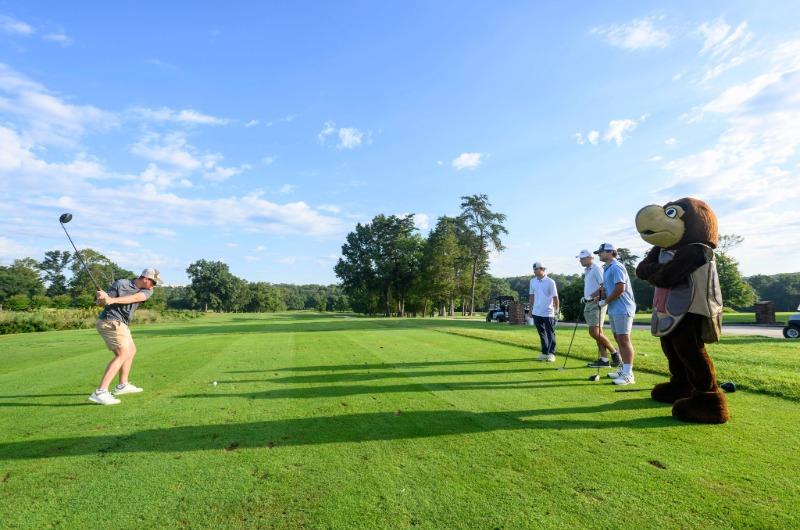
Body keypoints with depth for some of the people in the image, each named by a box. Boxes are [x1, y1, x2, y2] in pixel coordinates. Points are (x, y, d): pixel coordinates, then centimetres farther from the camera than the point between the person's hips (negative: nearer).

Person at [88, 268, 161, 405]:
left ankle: (123, 385, 33)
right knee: (123, 354, -20)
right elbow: (100, 303, -11)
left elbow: (135, 298, -20)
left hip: (120, 324, 8)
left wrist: (112, 300, -33)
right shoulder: (120, 284, -12)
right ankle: (100, 392, -24)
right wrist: (102, 298, -34)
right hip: (110, 322, -8)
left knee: (131, 351, 20)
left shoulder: (147, 290, 1)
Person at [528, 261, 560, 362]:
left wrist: (556, 310, -9)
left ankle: (551, 353, 8)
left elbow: (555, 297, -7)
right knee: (542, 334, 12)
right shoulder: (532, 281, 7)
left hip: (548, 312, -5)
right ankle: (544, 352, 21)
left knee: (550, 334, 2)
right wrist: (530, 308, 12)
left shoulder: (550, 282, -9)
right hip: (536, 312, 5)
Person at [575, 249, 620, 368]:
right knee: (597, 333, 8)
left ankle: (614, 352, 5)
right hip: (589, 304, 9)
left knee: (594, 332, -12)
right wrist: (585, 298, 13)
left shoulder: (597, 269, -11)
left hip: (596, 304, -9)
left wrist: (593, 296, -22)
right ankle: (604, 360, 11)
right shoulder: (587, 271, 17)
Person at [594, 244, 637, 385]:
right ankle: (623, 369, 25)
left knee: (624, 340, -7)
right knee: (619, 340, 15)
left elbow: (620, 288, -22)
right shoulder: (607, 269, 16)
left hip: (622, 310, -10)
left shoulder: (616, 267, -14)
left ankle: (628, 374, -2)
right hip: (613, 310, 10)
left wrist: (605, 301, -12)